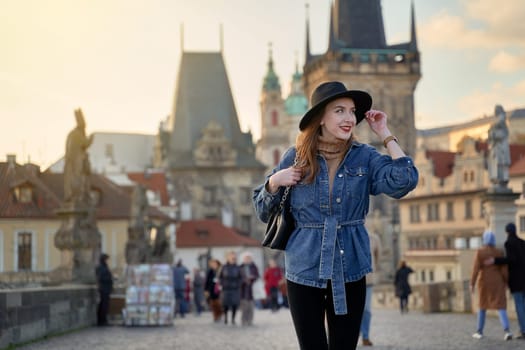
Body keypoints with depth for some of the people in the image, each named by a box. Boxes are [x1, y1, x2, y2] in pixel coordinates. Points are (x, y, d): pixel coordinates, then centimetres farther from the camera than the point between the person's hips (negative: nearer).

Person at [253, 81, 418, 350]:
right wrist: (274, 182, -13)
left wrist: (385, 134, -11)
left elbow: (404, 181, -17)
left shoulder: (365, 157, 0)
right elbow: (263, 212, 7)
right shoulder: (296, 157, -1)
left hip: (350, 272, 1)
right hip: (304, 272, -1)